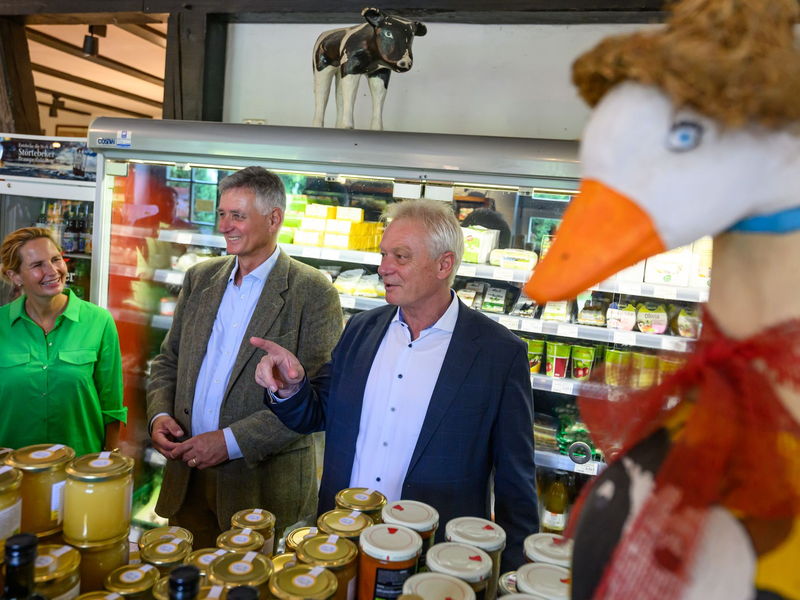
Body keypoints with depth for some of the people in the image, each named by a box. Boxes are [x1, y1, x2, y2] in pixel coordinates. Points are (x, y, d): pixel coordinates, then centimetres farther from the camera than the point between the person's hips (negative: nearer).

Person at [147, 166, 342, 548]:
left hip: (264, 485, -4)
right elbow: (169, 359, 16)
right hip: (186, 478, 5)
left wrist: (232, 441, -19)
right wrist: (159, 414, -3)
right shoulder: (200, 278, 8)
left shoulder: (313, 293, -11)